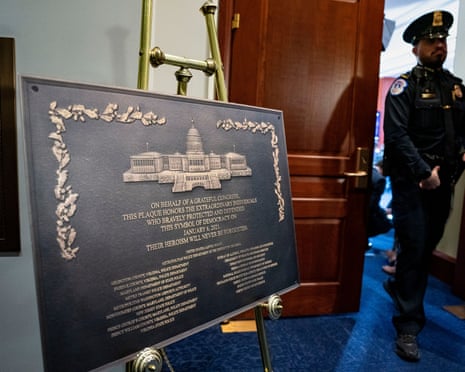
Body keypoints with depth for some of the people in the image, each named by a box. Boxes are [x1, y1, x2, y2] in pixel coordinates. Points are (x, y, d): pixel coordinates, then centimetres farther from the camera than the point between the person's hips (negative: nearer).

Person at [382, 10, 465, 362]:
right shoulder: (404, 86, -5)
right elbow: (396, 135, -16)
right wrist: (424, 172, -19)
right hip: (412, 181, -6)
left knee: (429, 246, 16)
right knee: (413, 247, -5)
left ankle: (399, 286, 41)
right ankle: (409, 326, 6)